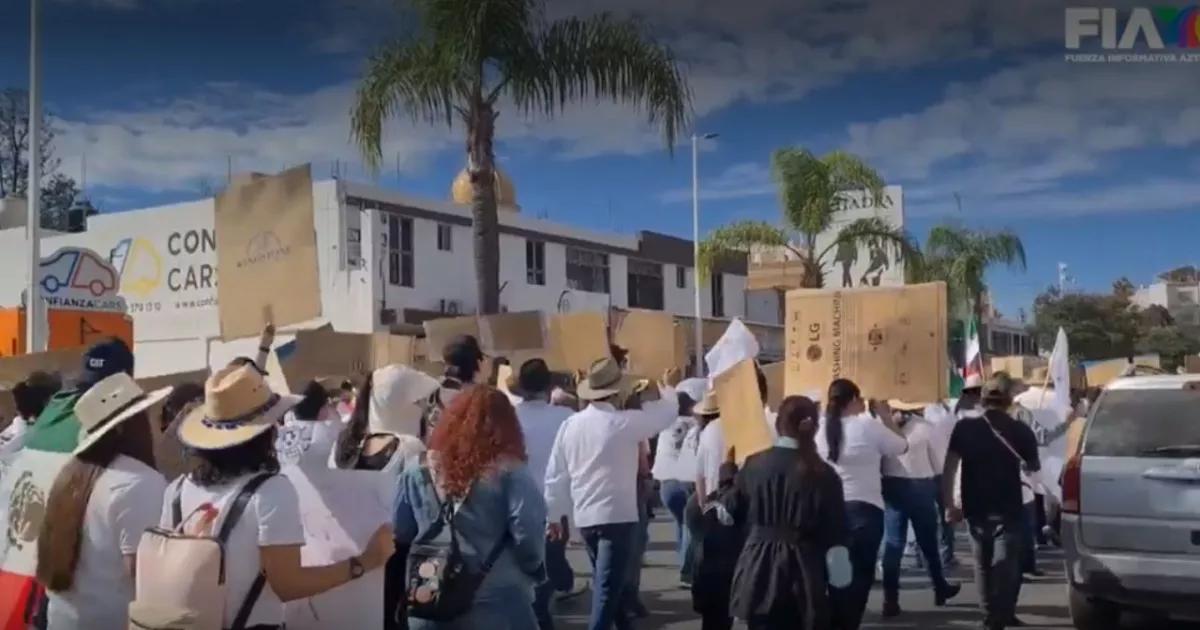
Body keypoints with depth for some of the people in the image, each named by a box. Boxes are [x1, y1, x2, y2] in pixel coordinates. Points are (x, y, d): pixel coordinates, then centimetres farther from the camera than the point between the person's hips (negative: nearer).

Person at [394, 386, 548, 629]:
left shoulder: (418, 471, 4)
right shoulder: (509, 472, -9)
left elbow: (399, 534, 8)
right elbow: (528, 537, -15)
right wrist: (534, 572, 5)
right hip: (495, 605, -4)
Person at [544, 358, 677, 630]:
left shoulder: (570, 424, 2)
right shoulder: (623, 422, -12)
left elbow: (556, 475, 6)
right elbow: (668, 412, -1)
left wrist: (555, 514, 16)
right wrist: (665, 391, 21)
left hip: (585, 518, 7)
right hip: (617, 517, -6)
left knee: (608, 584, 21)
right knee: (608, 587, -6)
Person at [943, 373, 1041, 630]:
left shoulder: (964, 428, -5)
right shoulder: (1020, 431, -4)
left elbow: (949, 468, -8)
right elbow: (1033, 467, 11)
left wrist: (949, 504, 0)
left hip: (976, 510, 2)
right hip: (1008, 511, -2)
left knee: (983, 565, 17)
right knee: (1005, 566, 1)